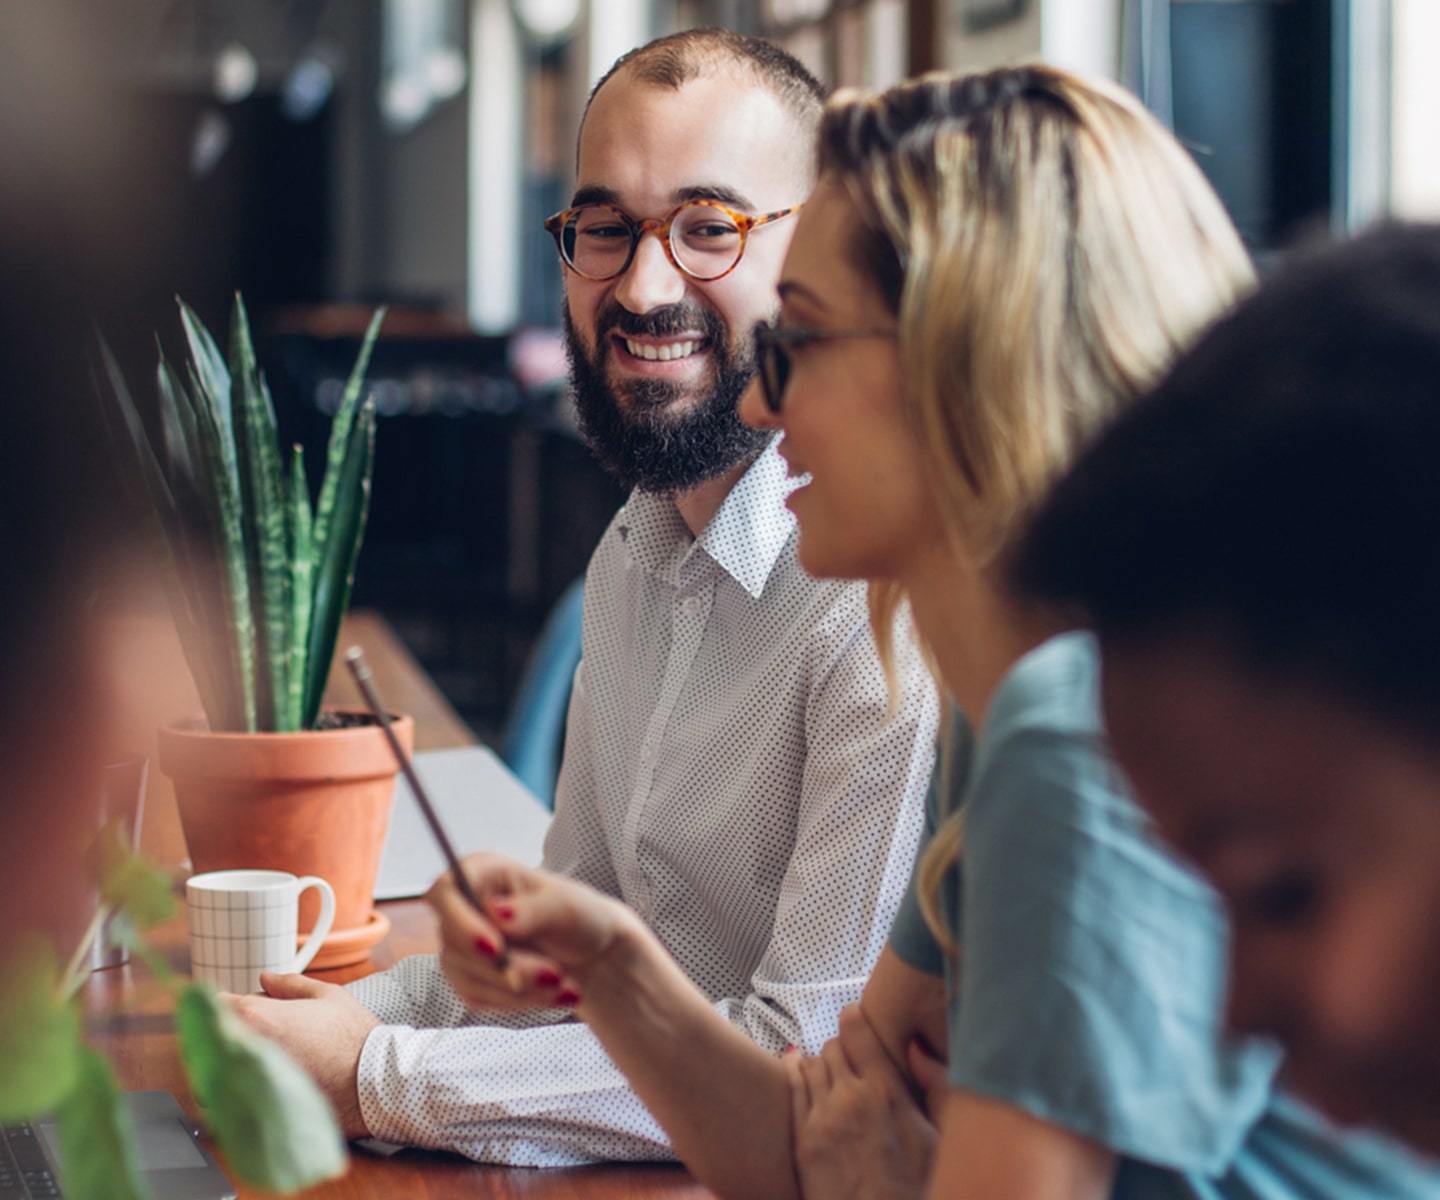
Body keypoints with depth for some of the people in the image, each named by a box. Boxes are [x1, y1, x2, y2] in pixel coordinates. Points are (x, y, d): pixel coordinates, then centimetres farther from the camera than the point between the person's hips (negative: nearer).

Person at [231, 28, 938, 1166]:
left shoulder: (894, 590, -20)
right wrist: (350, 1014, 1)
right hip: (645, 1152, 6)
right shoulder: (634, 554, 9)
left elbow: (823, 1062, -22)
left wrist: (377, 1076, -17)